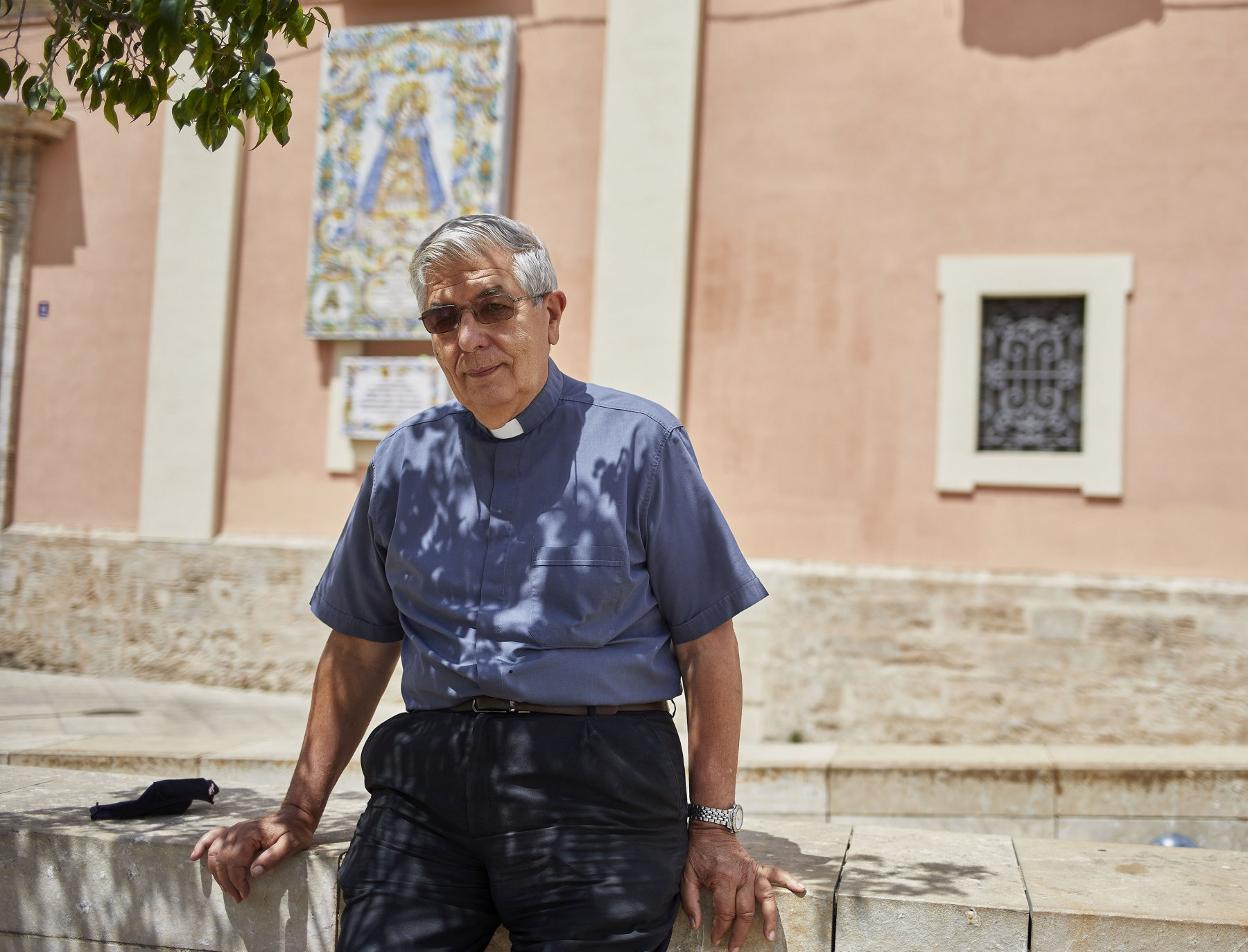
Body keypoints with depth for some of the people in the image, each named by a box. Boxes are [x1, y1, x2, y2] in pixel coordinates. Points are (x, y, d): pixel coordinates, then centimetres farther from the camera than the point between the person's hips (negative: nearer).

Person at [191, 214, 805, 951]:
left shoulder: (638, 442, 1)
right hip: (427, 779, 3)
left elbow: (706, 643, 0)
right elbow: (360, 648, 19)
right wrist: (300, 813, 17)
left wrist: (715, 827, -5)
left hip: (597, 787, -3)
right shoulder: (406, 460, 14)